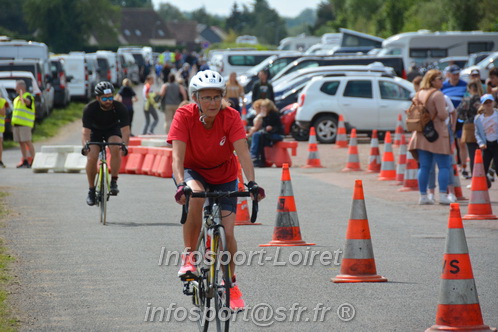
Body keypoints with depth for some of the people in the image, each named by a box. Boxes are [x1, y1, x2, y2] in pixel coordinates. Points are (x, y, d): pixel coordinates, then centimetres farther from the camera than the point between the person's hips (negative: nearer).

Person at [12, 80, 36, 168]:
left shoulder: (28, 96, -7)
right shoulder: (17, 99, 20)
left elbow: (28, 102, -31)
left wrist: (24, 99, -54)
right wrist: (13, 124, 21)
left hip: (25, 124, -8)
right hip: (17, 124, 8)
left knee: (27, 142, -11)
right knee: (21, 143, 8)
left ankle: (32, 161, -11)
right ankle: (25, 161, 12)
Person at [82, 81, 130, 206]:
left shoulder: (120, 108, -28)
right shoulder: (90, 109, -30)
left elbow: (125, 129, -31)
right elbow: (86, 131, -34)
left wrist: (124, 144, -50)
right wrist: (85, 145, -53)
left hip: (112, 130, 0)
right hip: (95, 131, 0)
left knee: (115, 149, -31)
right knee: (91, 158, -19)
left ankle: (113, 182, -17)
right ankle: (91, 190, -1)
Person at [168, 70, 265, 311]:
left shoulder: (230, 117, -22)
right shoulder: (184, 115, -24)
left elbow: (243, 153, -29)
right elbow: (177, 155, -32)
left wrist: (251, 183, -44)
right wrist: (181, 184, -48)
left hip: (224, 175, 1)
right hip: (193, 171, -1)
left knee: (226, 232, -9)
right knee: (195, 197, -37)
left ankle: (231, 282, 16)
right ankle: (188, 256, -21)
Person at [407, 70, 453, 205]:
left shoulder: (419, 94, 10)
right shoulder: (437, 95, -12)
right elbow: (442, 115, -18)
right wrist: (447, 112, 2)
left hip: (422, 135, 7)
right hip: (437, 133, -7)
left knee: (424, 167, 9)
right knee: (444, 166, -1)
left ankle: (423, 196, 8)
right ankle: (443, 195, -7)